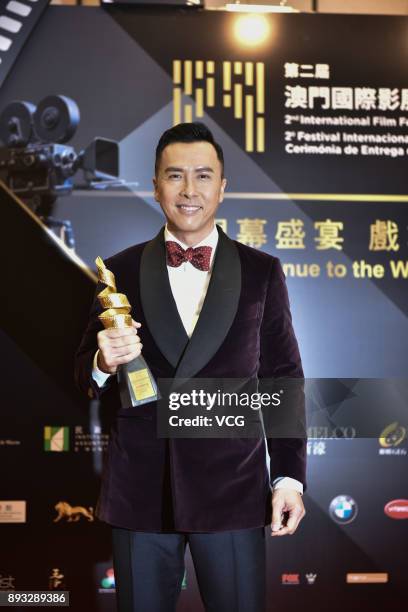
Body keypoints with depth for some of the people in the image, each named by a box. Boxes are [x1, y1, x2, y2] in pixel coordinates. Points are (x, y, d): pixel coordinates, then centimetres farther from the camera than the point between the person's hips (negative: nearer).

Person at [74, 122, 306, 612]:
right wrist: (103, 364, -16)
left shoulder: (262, 272, 3)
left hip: (232, 489, 0)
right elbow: (86, 376, 7)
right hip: (139, 490, 1)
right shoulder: (120, 272, 3)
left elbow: (282, 379, 4)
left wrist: (289, 478, 0)